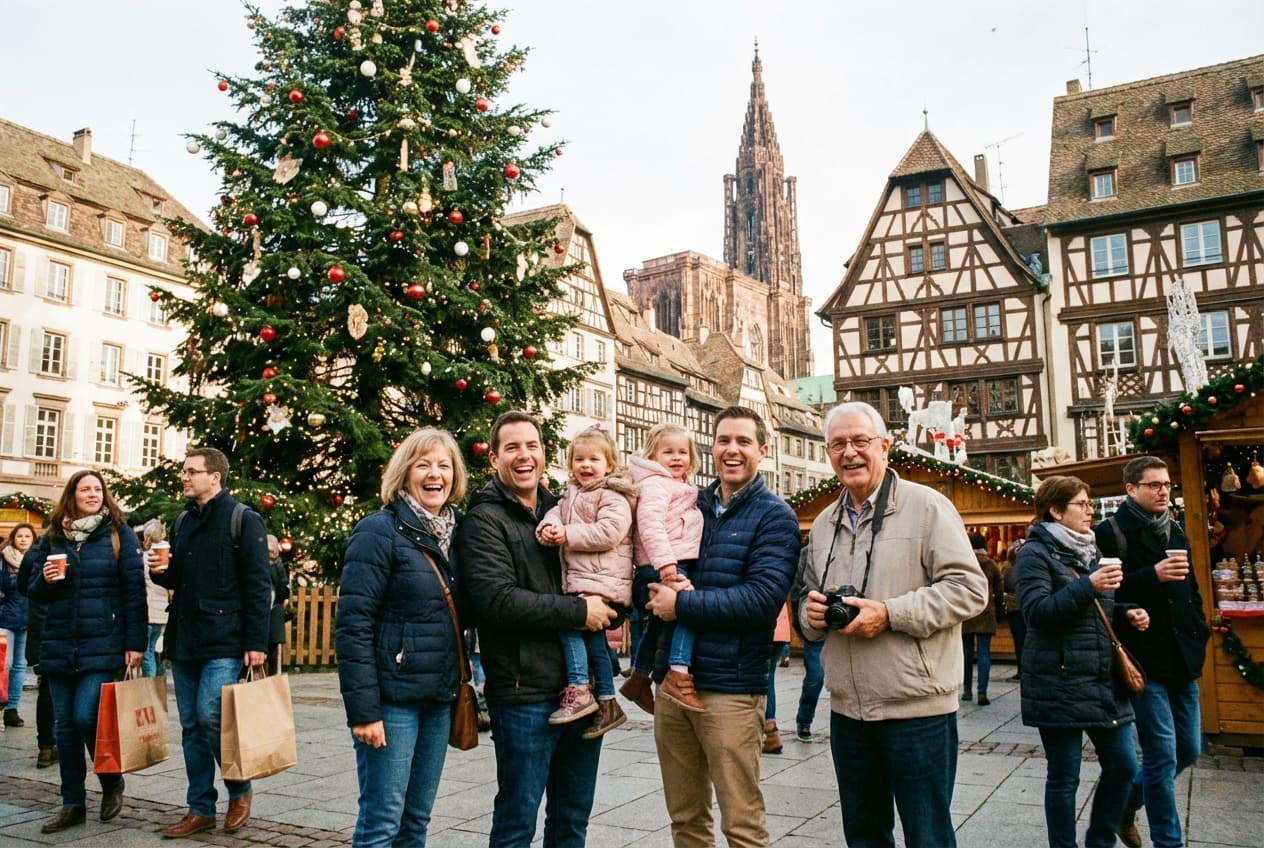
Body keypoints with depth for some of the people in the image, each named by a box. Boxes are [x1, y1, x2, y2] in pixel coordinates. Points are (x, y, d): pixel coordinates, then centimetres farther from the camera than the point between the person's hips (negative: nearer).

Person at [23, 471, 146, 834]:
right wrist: (45, 579, -11)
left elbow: (134, 590, -5)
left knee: (86, 716, -11)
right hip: (59, 645, 4)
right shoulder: (53, 537, 9)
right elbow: (34, 591, 14)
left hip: (102, 645, -4)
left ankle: (112, 783, 15)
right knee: (65, 723, 8)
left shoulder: (119, 534, -2)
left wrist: (135, 643, -10)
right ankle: (73, 804, 19)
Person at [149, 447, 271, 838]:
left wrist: (256, 642, -16)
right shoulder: (183, 521, 15)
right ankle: (201, 809, 18)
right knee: (192, 725, 9)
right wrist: (160, 570, 0)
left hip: (224, 642, -7)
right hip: (184, 640, 7)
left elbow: (258, 586, -10)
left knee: (211, 717, -11)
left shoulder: (243, 519, -7)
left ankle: (239, 791, 12)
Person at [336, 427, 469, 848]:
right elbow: (353, 626, -15)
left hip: (439, 698, 6)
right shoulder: (380, 531, -11)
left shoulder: (455, 532, 9)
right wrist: (363, 709, -18)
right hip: (392, 698, -6)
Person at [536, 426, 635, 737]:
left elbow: (608, 532, -22)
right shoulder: (571, 495, 18)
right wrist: (549, 527, -15)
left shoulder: (613, 497, -9)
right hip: (579, 580, 9)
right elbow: (556, 513, 9)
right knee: (593, 635, 12)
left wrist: (569, 535, -18)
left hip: (604, 581, -9)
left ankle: (578, 691, -12)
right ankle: (607, 703, 21)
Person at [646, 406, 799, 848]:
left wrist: (682, 604, -16)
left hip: (730, 686, -5)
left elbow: (762, 598, -17)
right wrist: (658, 590, -7)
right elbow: (652, 573, 16)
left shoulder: (774, 516, -5)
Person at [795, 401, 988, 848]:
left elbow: (969, 588, -13)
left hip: (918, 709, -6)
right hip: (847, 710, 6)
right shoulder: (823, 524, 12)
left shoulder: (926, 506, -8)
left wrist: (889, 614, -21)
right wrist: (811, 612, -4)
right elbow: (806, 596, 20)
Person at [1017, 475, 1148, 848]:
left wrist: (1126, 614, 4)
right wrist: (1087, 585, -26)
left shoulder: (1088, 549, 14)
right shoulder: (1036, 553, -9)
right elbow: (1037, 611, -20)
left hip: (1103, 678, 8)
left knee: (1123, 766, 10)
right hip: (1060, 683, -7)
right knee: (1064, 777, 3)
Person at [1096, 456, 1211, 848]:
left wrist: (1199, 631, 14)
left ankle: (1126, 803, 32)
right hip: (1145, 659, -7)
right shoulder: (1112, 532, -8)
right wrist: (1153, 576, -25)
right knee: (1162, 756, -3)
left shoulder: (1175, 532, 15)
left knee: (1188, 750, 13)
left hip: (1182, 657, 8)